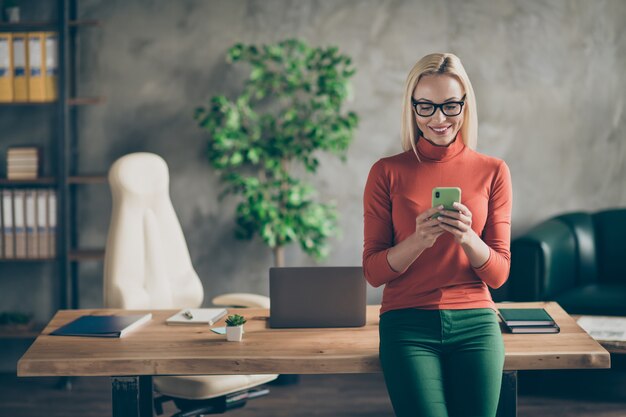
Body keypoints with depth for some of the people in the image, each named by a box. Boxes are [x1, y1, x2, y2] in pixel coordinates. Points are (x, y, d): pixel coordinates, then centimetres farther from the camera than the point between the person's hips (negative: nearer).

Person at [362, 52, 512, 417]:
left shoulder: (493, 172, 6)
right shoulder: (387, 172, 2)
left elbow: (499, 274, 5)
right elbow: (373, 271, 1)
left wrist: (467, 238, -15)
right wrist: (419, 240, -17)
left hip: (475, 323, 2)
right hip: (408, 325, -1)